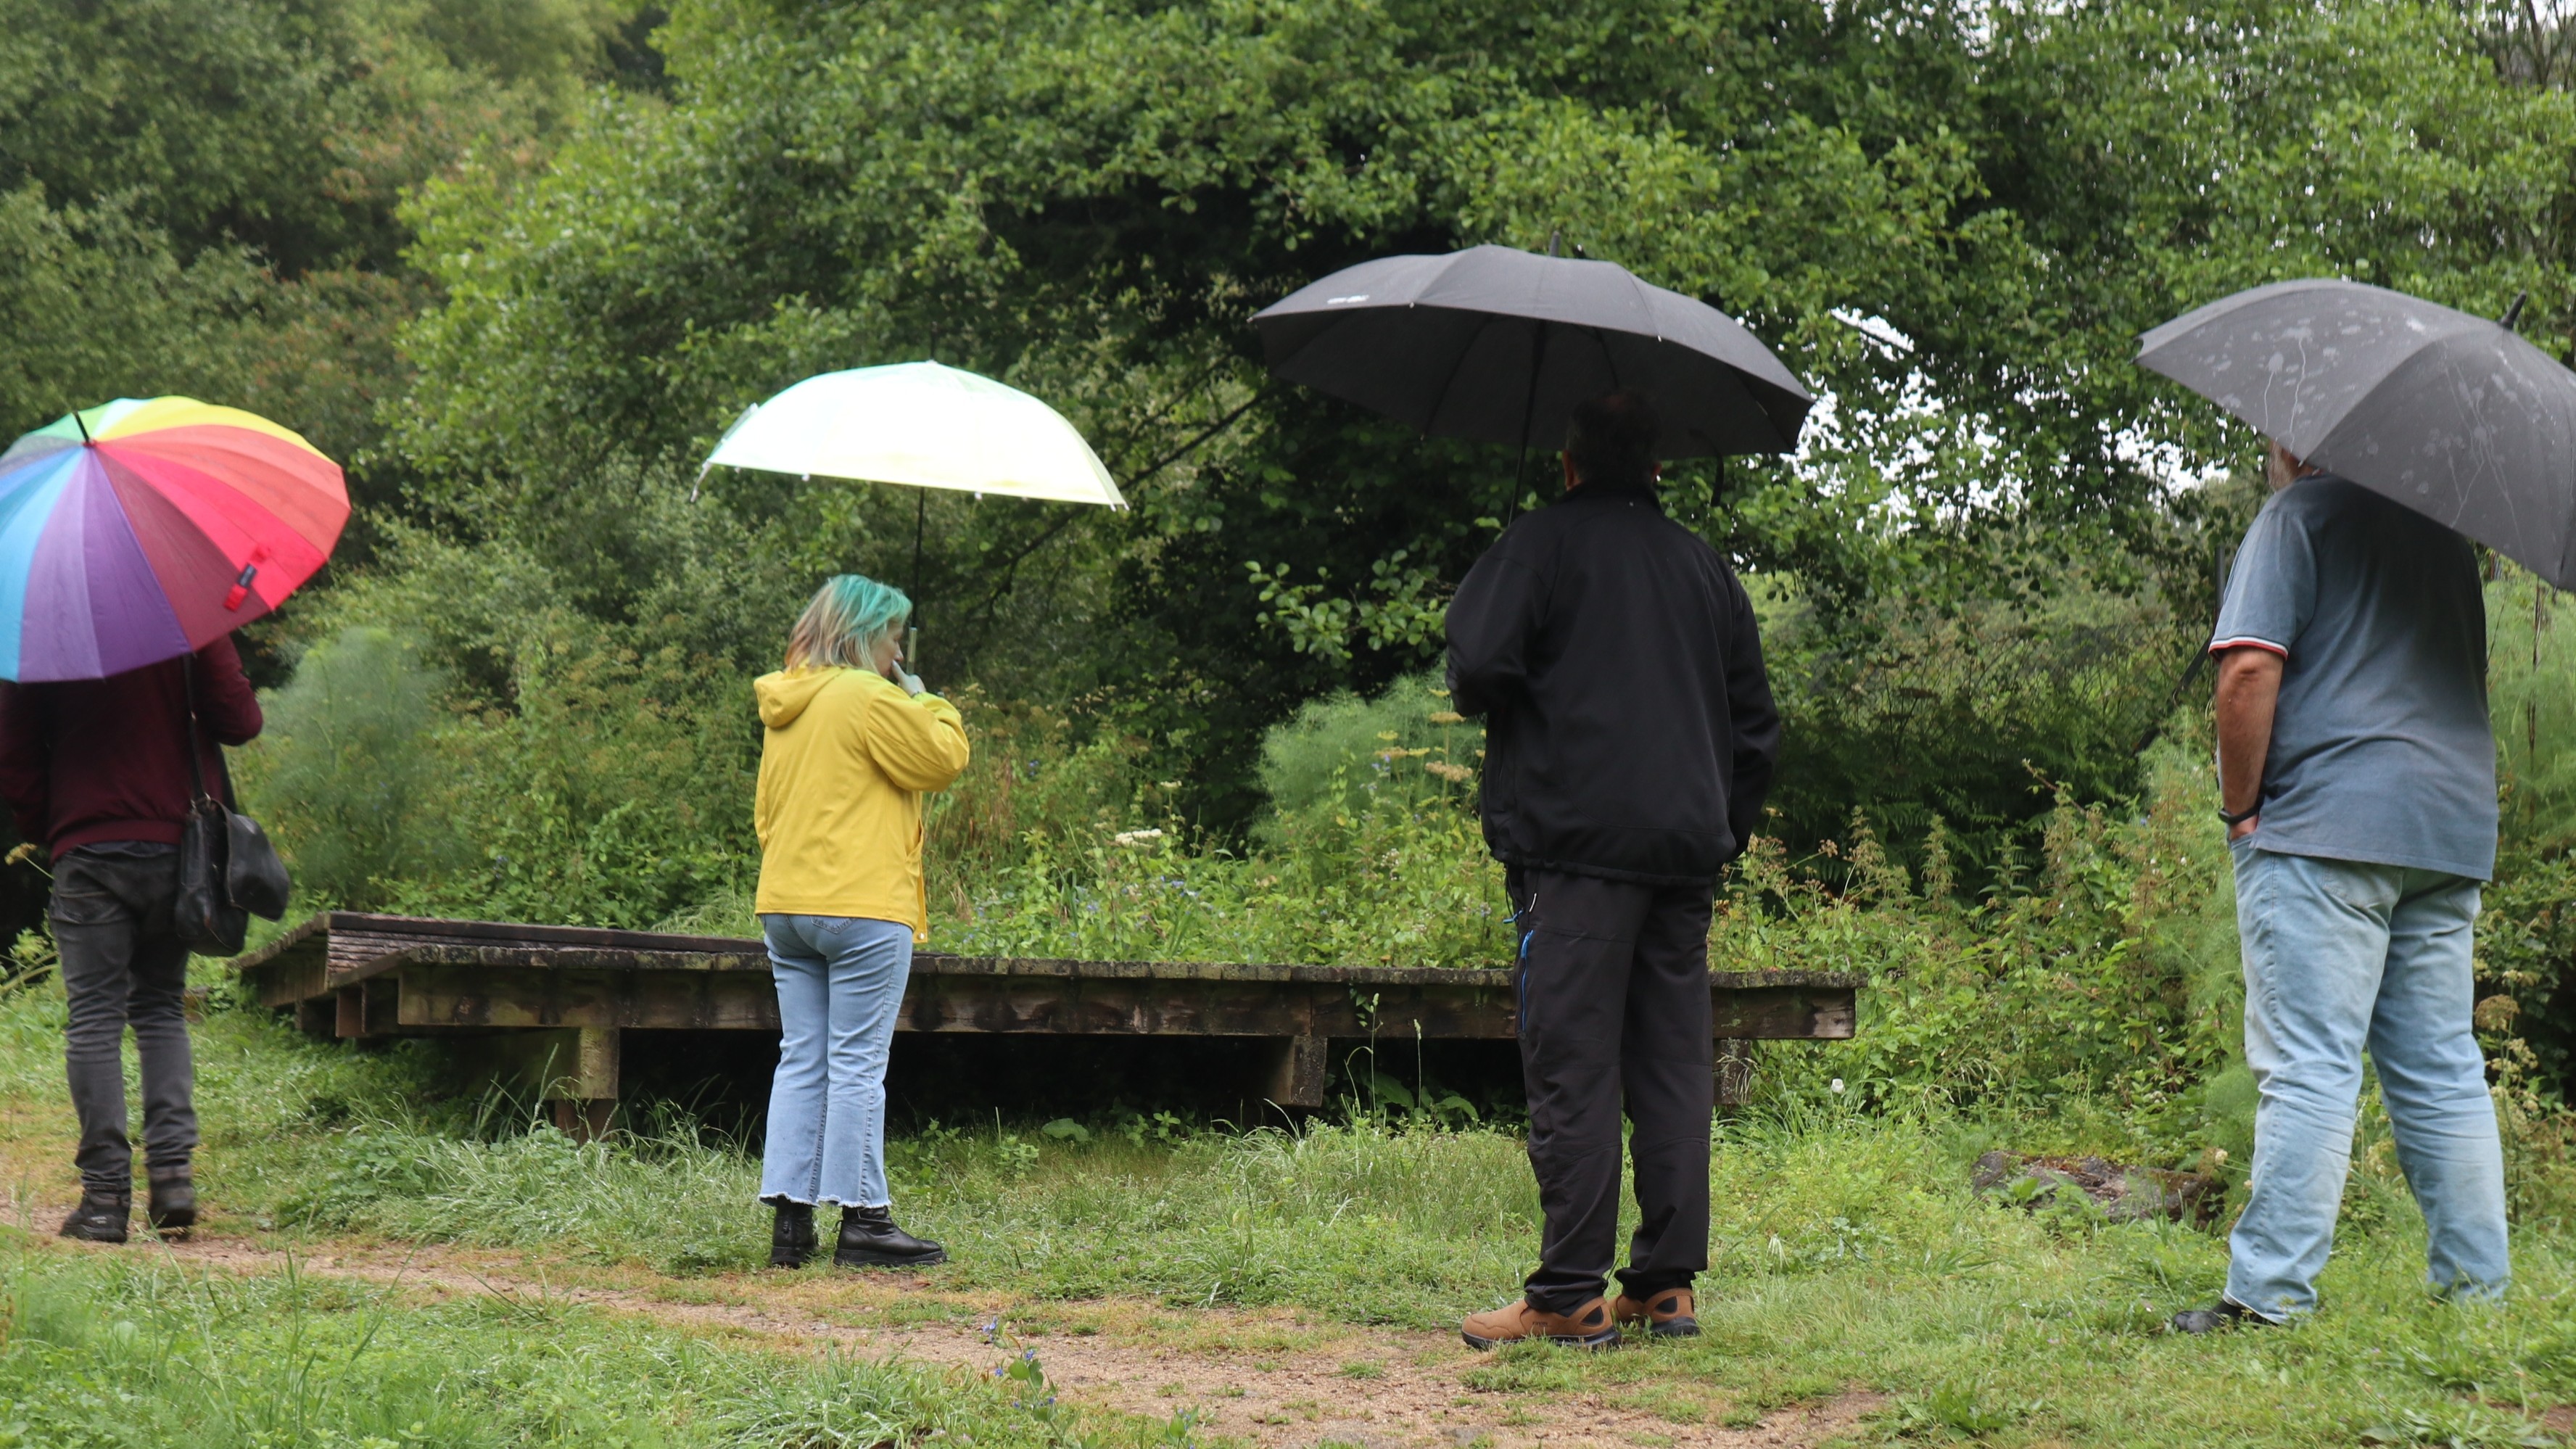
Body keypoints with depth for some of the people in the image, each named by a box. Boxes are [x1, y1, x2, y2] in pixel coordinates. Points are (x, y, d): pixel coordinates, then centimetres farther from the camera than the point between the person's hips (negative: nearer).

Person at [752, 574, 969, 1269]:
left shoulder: (784, 706, 16)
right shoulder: (869, 697, -10)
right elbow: (943, 759, -5)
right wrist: (925, 700, 10)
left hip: (786, 905, 8)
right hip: (861, 907, -8)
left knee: (801, 1062, 9)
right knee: (857, 1065, -5)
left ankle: (790, 1218, 7)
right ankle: (862, 1221, -2)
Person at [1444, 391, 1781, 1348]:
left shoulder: (1542, 544, -1)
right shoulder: (1703, 566, 17)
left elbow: (1481, 666, -14)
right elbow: (1756, 723, 18)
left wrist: (1476, 699, 8)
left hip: (1574, 845, -6)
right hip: (1684, 848, 6)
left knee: (1572, 1069, -6)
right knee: (1674, 1067, 8)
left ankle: (1569, 1296, -6)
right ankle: (1667, 1285, 9)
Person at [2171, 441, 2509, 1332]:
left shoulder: (2299, 513, -3)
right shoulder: (2444, 528, 19)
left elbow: (2251, 669, -14)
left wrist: (2240, 808, -6)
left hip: (2327, 826, -7)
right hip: (2454, 828, 7)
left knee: (2309, 1067, -10)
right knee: (2443, 1072, 9)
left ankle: (2271, 1294, -12)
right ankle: (2477, 1287, 9)